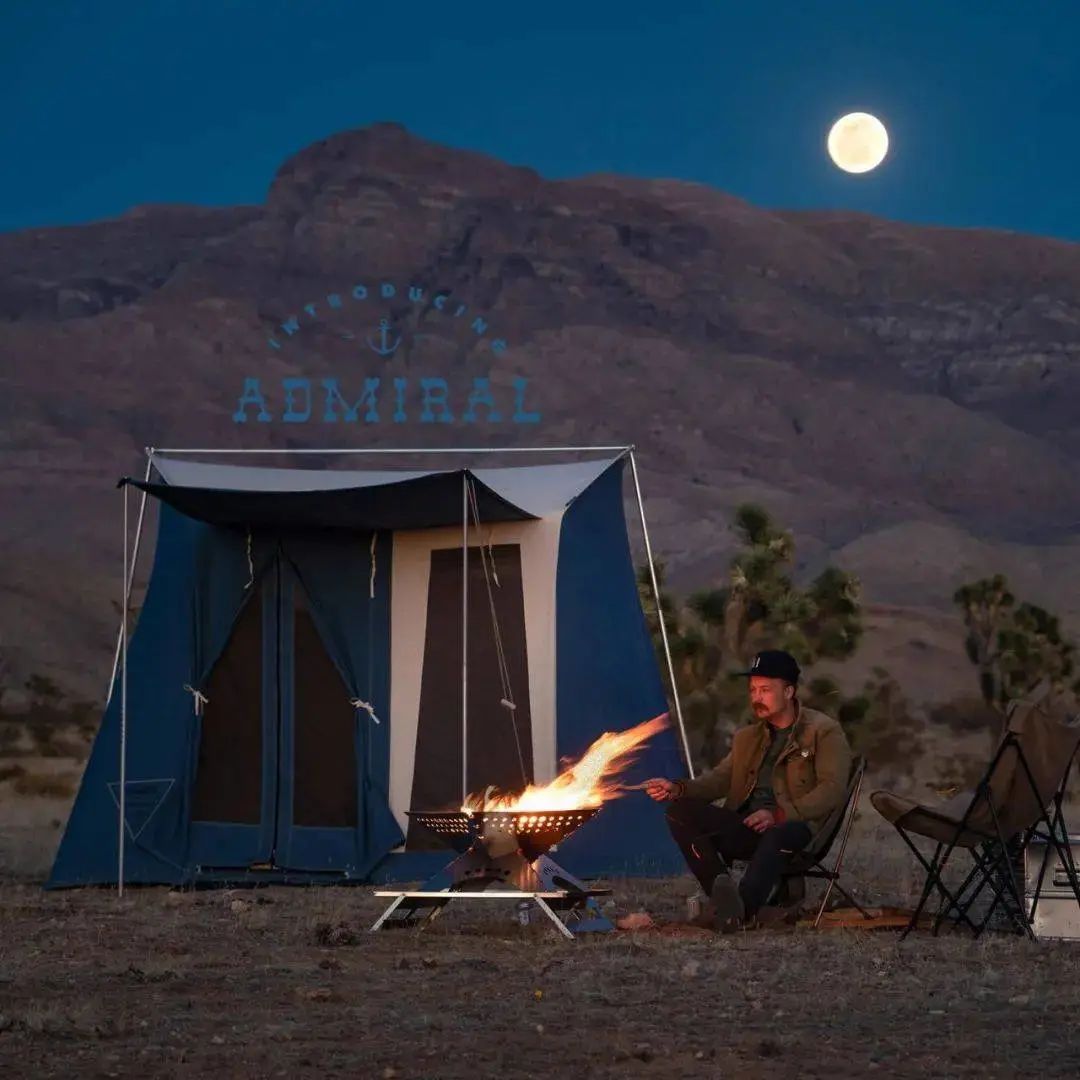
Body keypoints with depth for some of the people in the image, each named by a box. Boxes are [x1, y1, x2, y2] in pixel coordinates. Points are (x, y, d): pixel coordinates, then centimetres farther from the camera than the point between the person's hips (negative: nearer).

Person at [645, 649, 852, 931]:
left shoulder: (824, 731, 5)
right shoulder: (747, 738, 25)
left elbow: (832, 789, -6)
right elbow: (719, 780, 19)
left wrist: (780, 815, -18)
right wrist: (677, 789, -2)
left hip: (794, 826, -6)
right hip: (745, 828, 6)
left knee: (777, 837, -43)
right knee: (680, 812, -16)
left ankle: (740, 910, -59)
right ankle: (722, 894, -29)